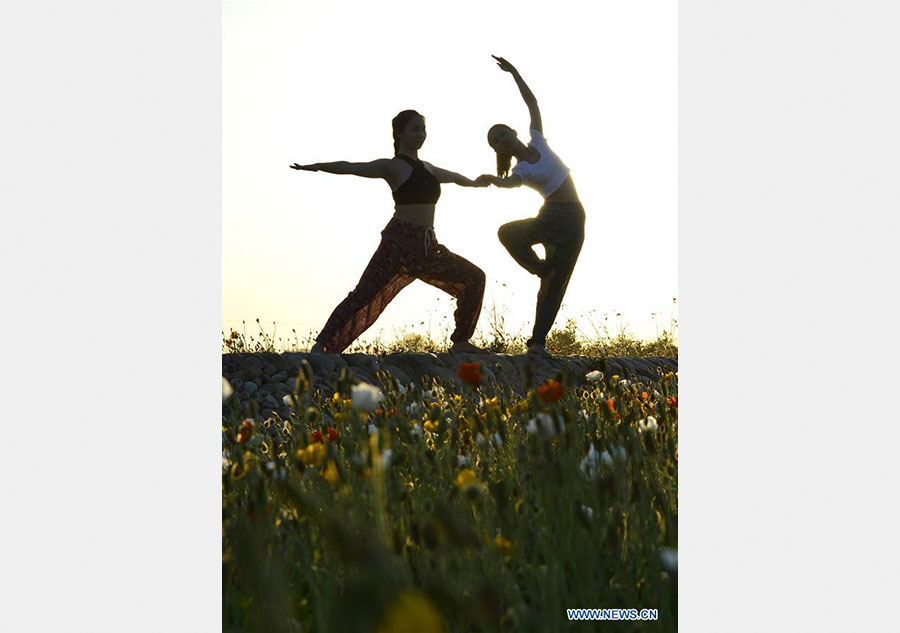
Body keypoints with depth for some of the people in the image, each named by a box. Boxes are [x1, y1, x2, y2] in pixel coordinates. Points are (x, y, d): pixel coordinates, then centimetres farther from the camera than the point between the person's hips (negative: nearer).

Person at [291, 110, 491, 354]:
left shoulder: (427, 169, 19)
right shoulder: (392, 167, -2)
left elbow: (453, 176, 41)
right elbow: (352, 168, -15)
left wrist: (474, 182, 60)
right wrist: (317, 167, -31)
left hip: (427, 245, 8)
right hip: (399, 241, -8)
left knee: (474, 277, 9)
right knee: (364, 295, -19)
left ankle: (460, 342, 17)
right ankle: (321, 345, -20)